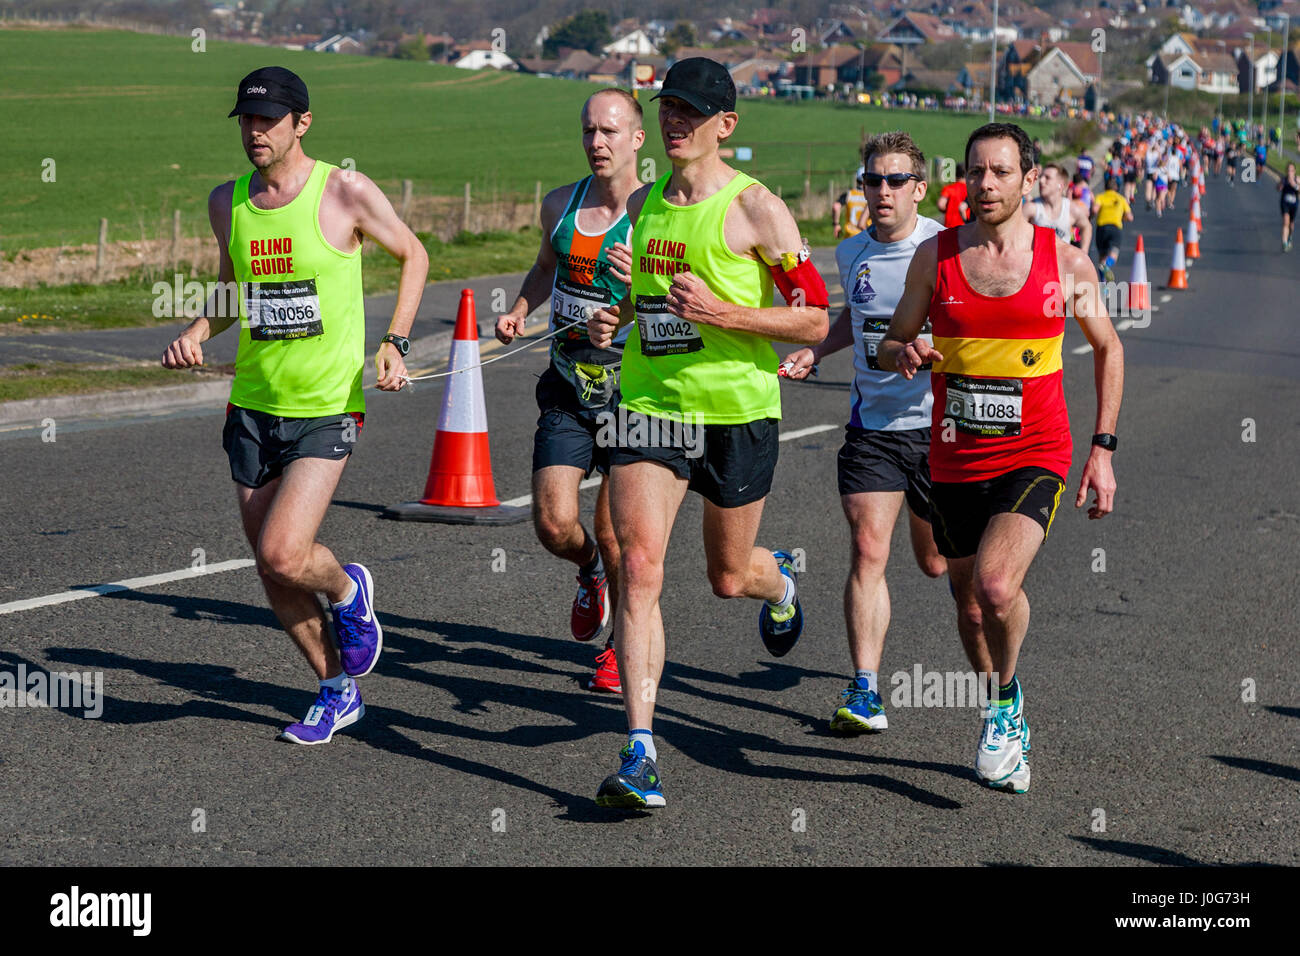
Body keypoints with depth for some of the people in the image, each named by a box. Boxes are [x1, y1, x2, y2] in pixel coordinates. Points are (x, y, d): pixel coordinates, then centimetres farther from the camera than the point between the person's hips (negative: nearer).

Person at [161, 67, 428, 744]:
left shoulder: (347, 193, -10)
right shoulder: (227, 201, 5)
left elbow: (413, 255, 5)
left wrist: (394, 343, -5)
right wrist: (197, 333, 1)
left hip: (327, 408, -5)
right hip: (252, 407, 5)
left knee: (283, 555, -18)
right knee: (272, 571, 7)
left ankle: (347, 591, 17)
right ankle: (336, 691, 27)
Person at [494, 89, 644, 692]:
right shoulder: (560, 205, 4)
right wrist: (519, 310, 7)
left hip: (633, 391, -4)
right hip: (567, 391, 4)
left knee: (612, 533, -2)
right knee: (553, 524, -6)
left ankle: (622, 647, 22)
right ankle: (591, 573, 30)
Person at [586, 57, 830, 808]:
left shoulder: (756, 209, -9)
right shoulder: (642, 204, 9)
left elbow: (816, 321, -10)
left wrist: (723, 314, -22)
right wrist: (613, 320, 4)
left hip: (737, 411, -4)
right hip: (649, 405, 4)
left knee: (729, 577, 13)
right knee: (639, 569, -13)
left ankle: (779, 580, 53)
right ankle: (640, 753, -14)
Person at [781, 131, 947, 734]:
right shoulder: (851, 254, 5)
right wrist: (814, 351, 11)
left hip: (941, 422, -3)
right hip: (871, 424, 3)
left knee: (936, 561, 10)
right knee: (867, 550, -13)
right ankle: (865, 690, -11)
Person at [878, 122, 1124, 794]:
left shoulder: (1067, 263, -3)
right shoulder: (934, 256, 0)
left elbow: (1108, 348, 11)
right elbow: (890, 344, 10)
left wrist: (1103, 449, 5)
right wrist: (905, 352, -15)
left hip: (1036, 456, -3)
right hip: (955, 460, 3)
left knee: (996, 585, -25)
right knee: (971, 605, 13)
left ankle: (1004, 699, 4)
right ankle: (1009, 729, 38)